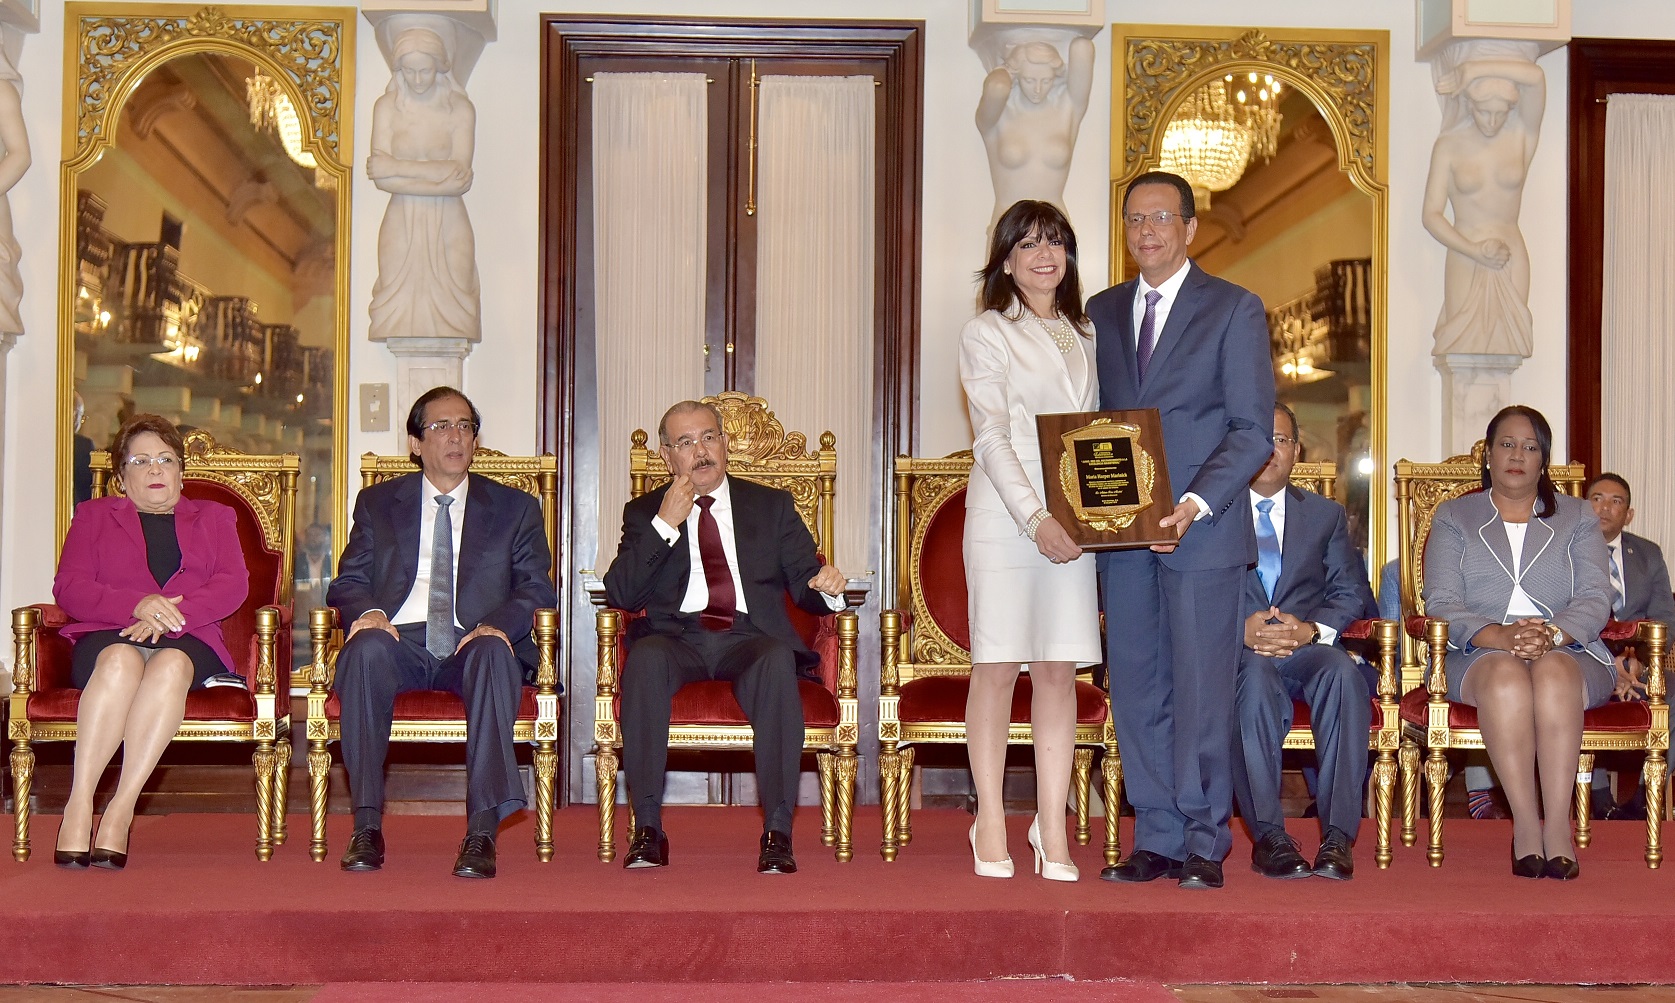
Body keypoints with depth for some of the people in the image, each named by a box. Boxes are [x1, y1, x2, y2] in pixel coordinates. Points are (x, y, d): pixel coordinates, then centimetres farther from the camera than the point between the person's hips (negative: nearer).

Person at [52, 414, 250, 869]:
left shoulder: (214, 519, 26)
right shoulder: (94, 515, 26)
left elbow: (233, 586, 7)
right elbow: (68, 589, 8)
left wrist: (169, 617, -12)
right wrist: (137, 606, -11)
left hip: (188, 641, 0)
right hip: (108, 636, 0)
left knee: (170, 665, -38)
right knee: (121, 661, -38)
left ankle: (121, 811, -44)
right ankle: (77, 808, -43)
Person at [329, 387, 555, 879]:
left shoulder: (516, 509, 17)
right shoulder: (377, 502, 20)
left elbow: (536, 589, 7)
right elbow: (347, 582, 13)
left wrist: (498, 625, -16)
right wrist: (369, 612, -13)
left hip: (473, 646, 0)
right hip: (402, 641, 1)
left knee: (495, 652, -36)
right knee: (367, 647, -35)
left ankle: (482, 832, -42)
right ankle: (367, 826, -33)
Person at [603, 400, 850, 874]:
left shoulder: (772, 505, 21)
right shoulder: (645, 512, 19)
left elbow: (803, 582, 13)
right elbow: (620, 594, 5)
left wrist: (827, 586, -12)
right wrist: (664, 525, -3)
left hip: (751, 637, 0)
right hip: (677, 635, 0)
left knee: (778, 662, -36)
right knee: (646, 658, -35)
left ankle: (778, 831, -36)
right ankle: (648, 830, -32)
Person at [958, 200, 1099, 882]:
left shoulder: (1081, 336, 17)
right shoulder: (987, 333, 1)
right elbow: (991, 439, -7)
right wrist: (1035, 519, -17)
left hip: (1073, 519, 4)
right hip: (1004, 514, -4)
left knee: (1059, 669, 2)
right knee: (997, 666, -2)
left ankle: (1053, 832, 5)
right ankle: (990, 824, 8)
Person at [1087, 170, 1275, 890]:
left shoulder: (1235, 310, 2)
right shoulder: (1102, 312, 15)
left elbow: (1252, 430, -4)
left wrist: (1195, 505, -17)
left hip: (1202, 529, -4)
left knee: (1201, 692, -3)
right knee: (1137, 691, 5)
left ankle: (1204, 844, 6)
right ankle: (1157, 839, 13)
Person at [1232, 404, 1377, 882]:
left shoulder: (1327, 515, 21)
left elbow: (1351, 593, 9)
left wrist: (1311, 629, -13)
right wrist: (1240, 629, -20)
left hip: (1308, 648, 2)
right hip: (1236, 651, -2)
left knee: (1344, 672, -34)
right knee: (1257, 674, -38)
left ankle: (1338, 835, -35)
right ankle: (1268, 835, -37)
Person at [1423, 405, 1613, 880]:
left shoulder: (1578, 517, 18)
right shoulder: (1452, 517, 16)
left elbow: (1595, 601, 4)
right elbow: (1441, 603, 2)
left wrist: (1551, 633, -19)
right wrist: (1500, 636, -18)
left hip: (1567, 651, 1)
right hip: (1477, 654, 0)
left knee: (1553, 672, -37)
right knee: (1505, 674, -37)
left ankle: (1558, 825, -40)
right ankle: (1526, 825, -39)